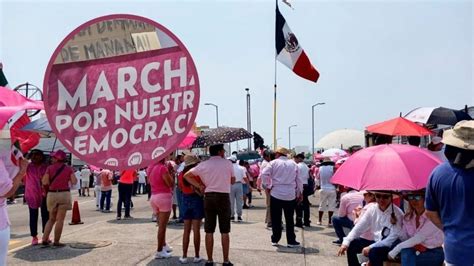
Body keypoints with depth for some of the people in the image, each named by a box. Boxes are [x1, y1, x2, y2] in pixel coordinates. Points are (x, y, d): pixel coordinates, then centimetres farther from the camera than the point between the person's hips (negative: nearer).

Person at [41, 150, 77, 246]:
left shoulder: (50, 168, 0)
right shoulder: (68, 168, -1)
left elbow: (45, 182, -5)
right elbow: (74, 182, -6)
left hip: (52, 194, 2)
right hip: (64, 194, -2)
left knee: (51, 219, 17)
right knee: (60, 219, 2)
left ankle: (45, 239, 11)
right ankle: (56, 241, 3)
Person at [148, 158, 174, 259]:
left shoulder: (150, 168, 8)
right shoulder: (162, 167, -15)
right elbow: (170, 183, -16)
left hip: (153, 197, 8)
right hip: (164, 196, -8)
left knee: (161, 224, 21)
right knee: (162, 226, -3)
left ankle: (164, 245, 33)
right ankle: (159, 251, 0)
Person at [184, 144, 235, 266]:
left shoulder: (203, 165, 3)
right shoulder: (228, 163, -1)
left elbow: (187, 175, 4)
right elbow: (233, 180, 9)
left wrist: (200, 186, 4)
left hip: (208, 197, 2)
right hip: (223, 196, -2)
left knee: (209, 231, 8)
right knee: (224, 231, 5)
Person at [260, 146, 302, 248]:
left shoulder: (274, 163, -2)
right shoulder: (293, 164, 8)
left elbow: (264, 174, -14)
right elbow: (298, 179, 9)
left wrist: (269, 185, -3)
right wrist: (300, 193, 16)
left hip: (276, 194, -2)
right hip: (290, 195, 2)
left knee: (276, 219, 8)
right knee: (289, 219, 9)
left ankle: (275, 240, 14)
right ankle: (291, 241, 10)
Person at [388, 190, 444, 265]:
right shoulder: (408, 217, 4)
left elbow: (419, 238, -23)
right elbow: (403, 237, 0)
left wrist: (396, 249, -22)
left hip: (434, 253, -5)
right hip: (417, 251, 5)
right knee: (406, 252, -27)